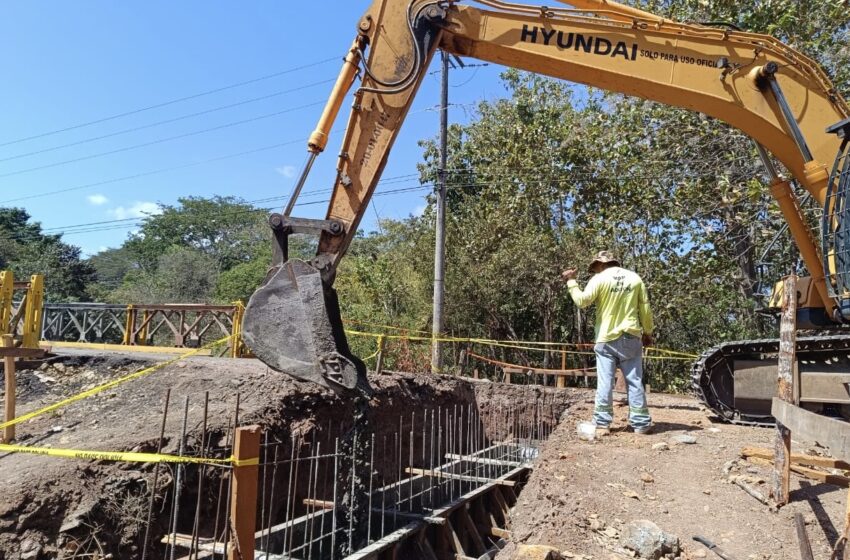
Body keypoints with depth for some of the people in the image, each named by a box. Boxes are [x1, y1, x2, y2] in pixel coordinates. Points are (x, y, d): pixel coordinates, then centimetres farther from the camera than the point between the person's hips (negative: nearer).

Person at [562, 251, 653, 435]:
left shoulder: (600, 279, -7)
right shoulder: (635, 278, 5)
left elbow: (582, 301, -12)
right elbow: (645, 309, 8)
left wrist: (571, 281, -2)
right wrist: (648, 333, 17)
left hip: (606, 338, -2)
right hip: (631, 337, 3)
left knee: (605, 383, 1)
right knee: (635, 381, 7)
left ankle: (602, 424, 4)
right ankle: (641, 423, 10)